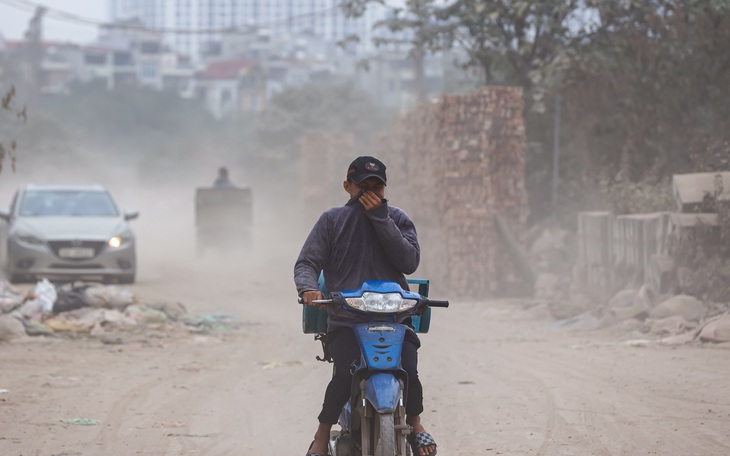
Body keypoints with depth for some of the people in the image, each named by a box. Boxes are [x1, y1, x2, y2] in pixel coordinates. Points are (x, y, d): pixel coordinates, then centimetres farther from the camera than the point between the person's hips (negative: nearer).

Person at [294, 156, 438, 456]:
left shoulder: (397, 219, 11)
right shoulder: (332, 220, 10)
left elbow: (410, 262, -4)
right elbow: (306, 262, 5)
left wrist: (380, 218, -9)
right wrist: (308, 287, -19)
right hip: (345, 318, -1)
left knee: (409, 372, -21)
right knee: (344, 375, -26)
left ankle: (414, 423, 8)